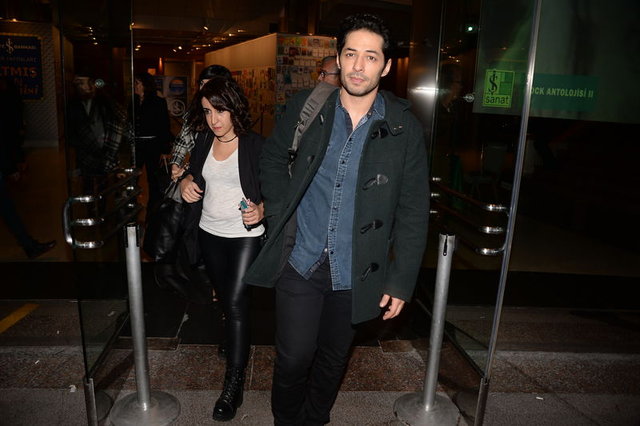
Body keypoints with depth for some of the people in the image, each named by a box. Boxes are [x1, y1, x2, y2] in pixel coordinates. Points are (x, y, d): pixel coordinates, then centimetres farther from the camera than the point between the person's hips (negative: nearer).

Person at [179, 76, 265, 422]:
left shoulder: (255, 145, -12)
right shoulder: (203, 141, 3)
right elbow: (194, 173, 19)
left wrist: (262, 210, -26)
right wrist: (185, 182, -3)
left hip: (245, 235, -5)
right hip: (210, 233, 6)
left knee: (236, 303, -7)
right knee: (225, 298, 20)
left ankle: (233, 383, 4)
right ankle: (234, 340, 46)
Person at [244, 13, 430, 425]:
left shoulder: (405, 129, -7)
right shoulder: (305, 107, -3)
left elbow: (413, 212, -3)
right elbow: (273, 159, 13)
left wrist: (401, 281, -5)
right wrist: (280, 215, 1)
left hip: (355, 272, 0)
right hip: (299, 261, 0)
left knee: (333, 358, 18)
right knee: (293, 357, 8)